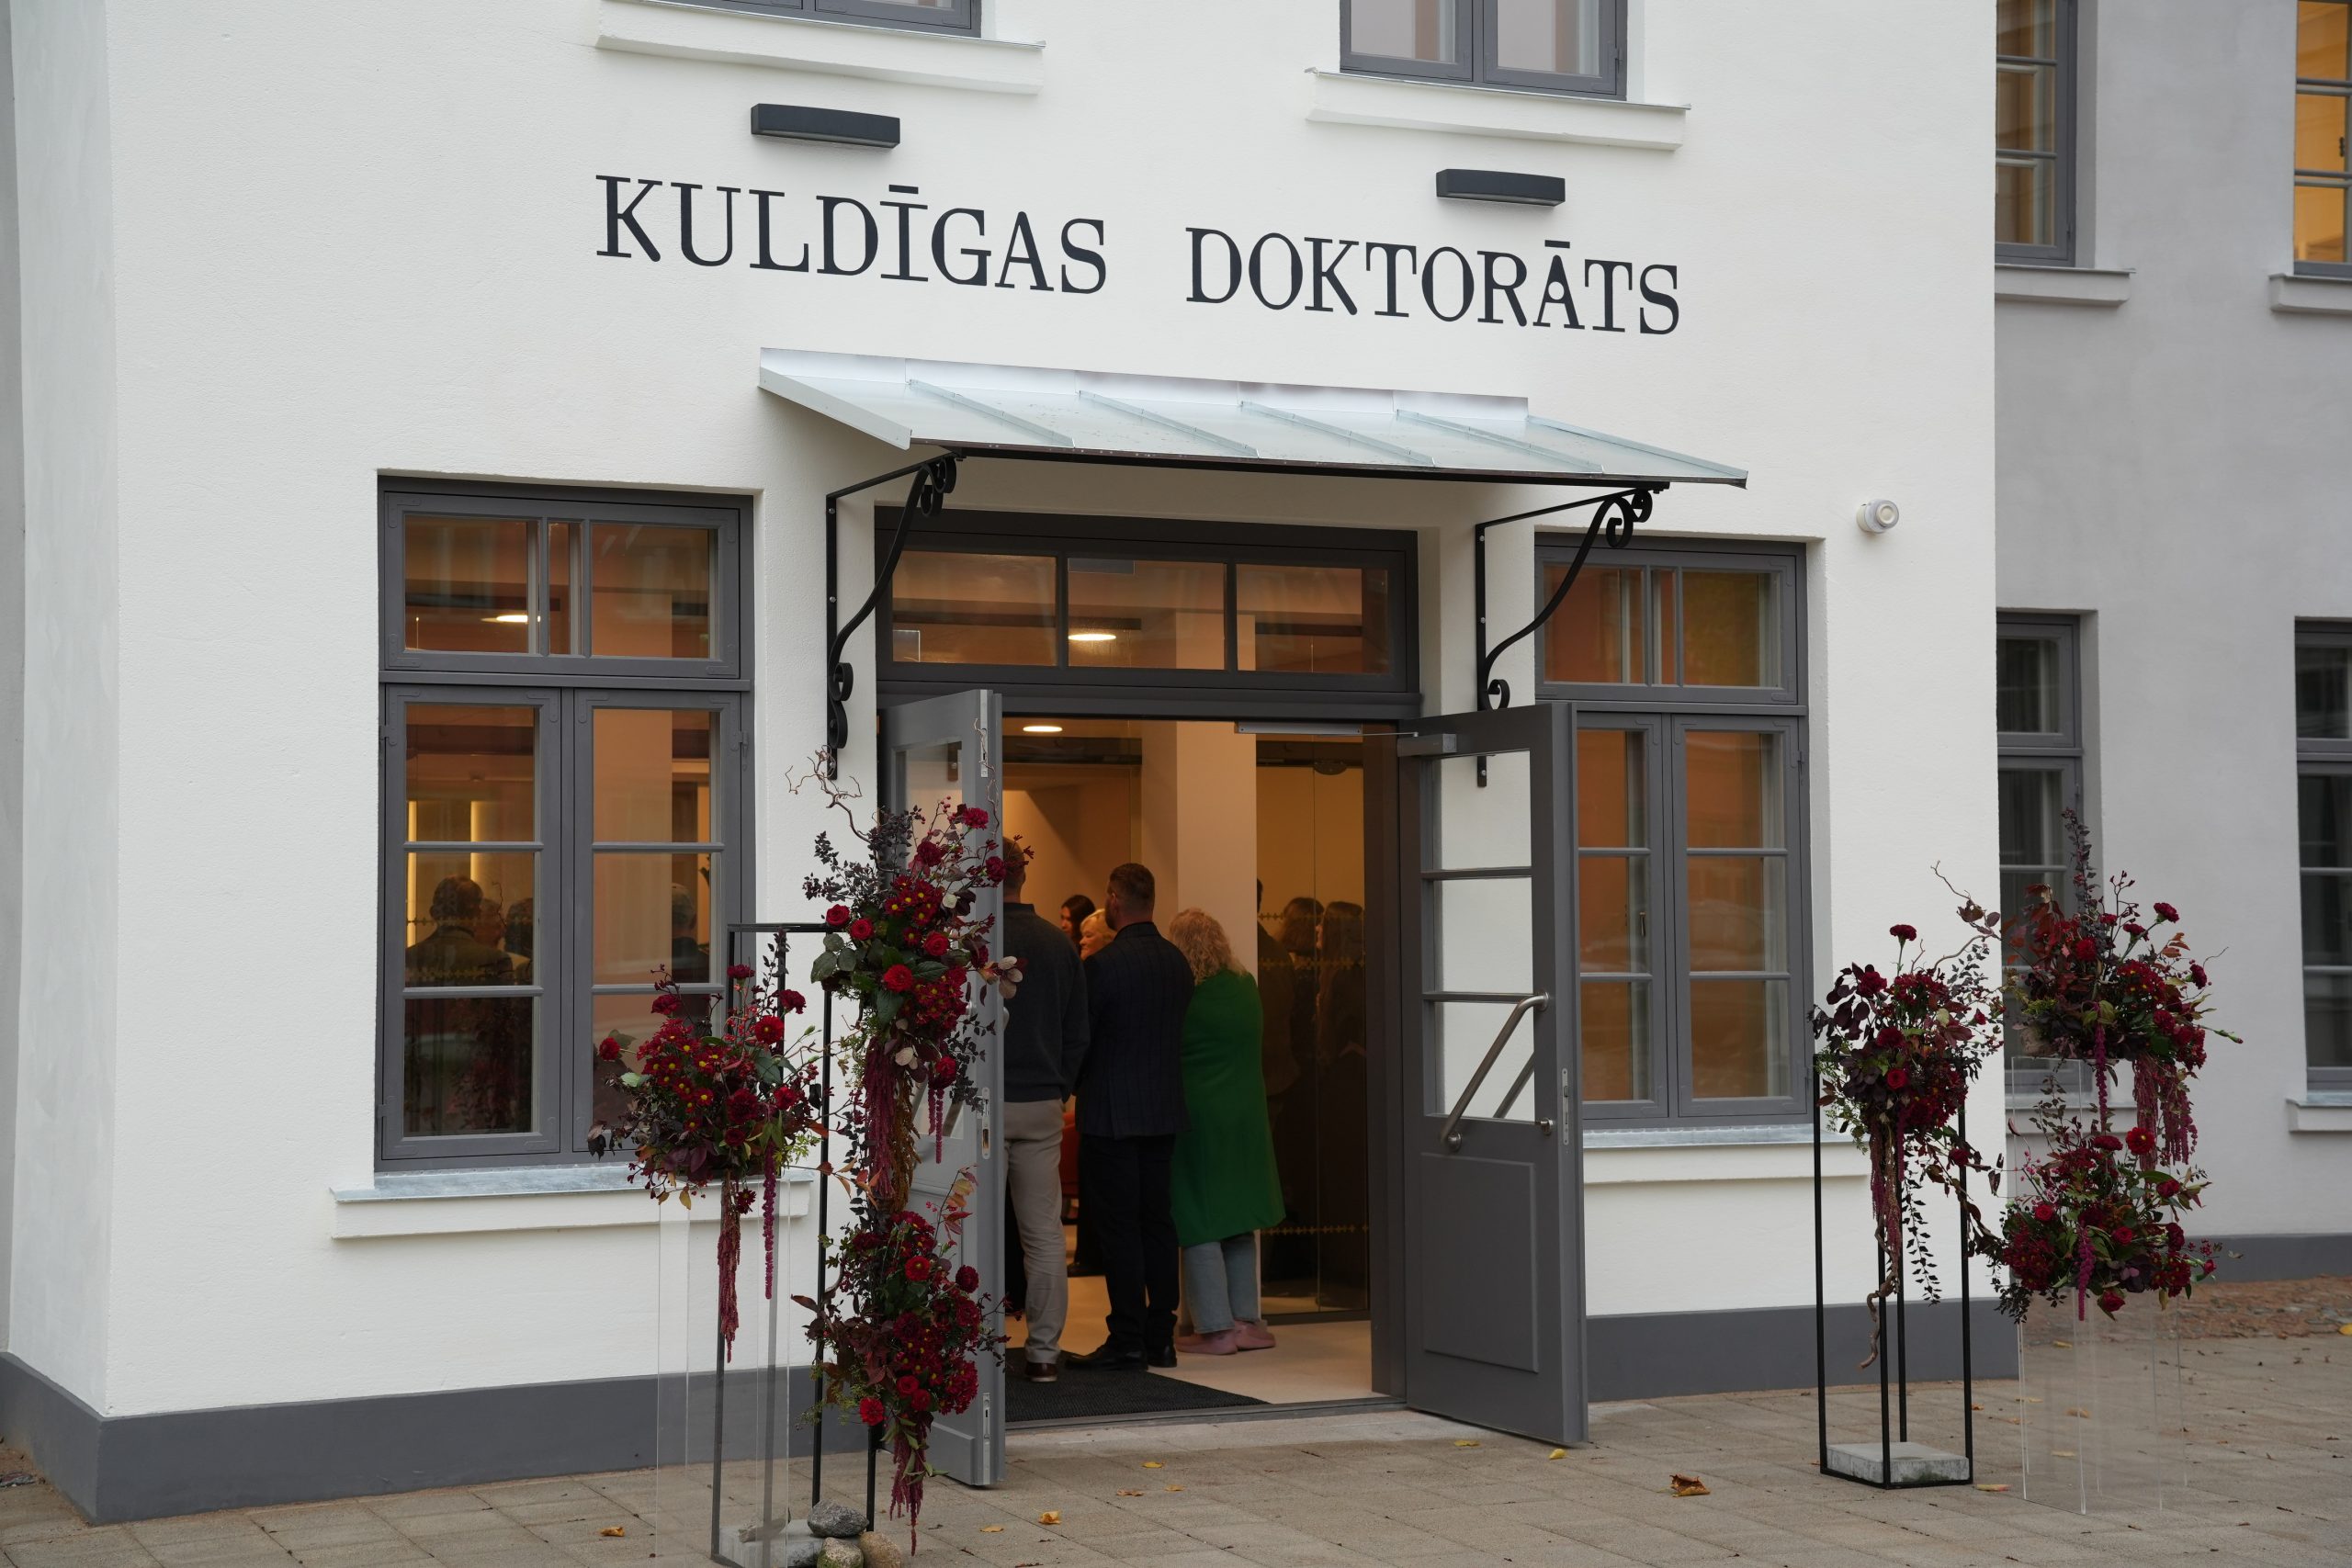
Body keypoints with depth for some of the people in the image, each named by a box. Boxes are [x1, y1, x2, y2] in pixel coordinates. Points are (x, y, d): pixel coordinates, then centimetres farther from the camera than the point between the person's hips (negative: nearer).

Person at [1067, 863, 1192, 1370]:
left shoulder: (1104, 964, -16)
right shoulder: (1178, 961, 5)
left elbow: (1079, 1036, -9)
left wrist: (1074, 1086, 8)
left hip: (1112, 1114, -6)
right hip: (1165, 1109, 7)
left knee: (1117, 1224, -2)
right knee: (1156, 1220, 11)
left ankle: (1128, 1340, -1)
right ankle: (1160, 1337, 13)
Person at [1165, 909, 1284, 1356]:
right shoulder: (1247, 988, 0)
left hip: (1194, 1116, -5)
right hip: (1245, 1115, 5)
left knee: (1199, 1223, 2)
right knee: (1238, 1218, 15)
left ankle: (1216, 1328, 0)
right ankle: (1245, 1320, 15)